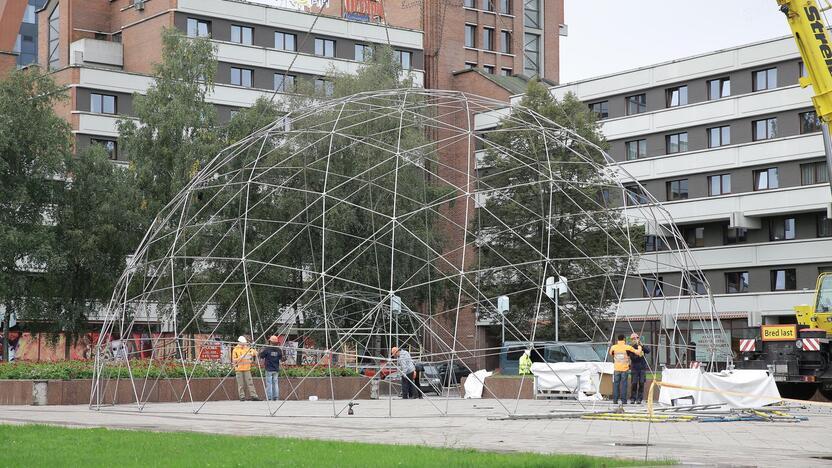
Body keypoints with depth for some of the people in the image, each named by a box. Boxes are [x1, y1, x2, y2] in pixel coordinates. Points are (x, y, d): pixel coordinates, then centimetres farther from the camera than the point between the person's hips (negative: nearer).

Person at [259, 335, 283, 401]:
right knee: (275, 383, 10)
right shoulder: (278, 350, 1)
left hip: (269, 369, -4)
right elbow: (281, 359, 8)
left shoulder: (266, 349, -11)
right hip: (276, 369, 4)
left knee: (269, 383, 0)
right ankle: (275, 398, 9)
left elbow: (261, 357, -7)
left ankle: (269, 398, -3)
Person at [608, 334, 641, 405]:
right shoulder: (627, 347, -5)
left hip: (616, 369, 1)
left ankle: (615, 400, 2)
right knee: (623, 384, 3)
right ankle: (623, 400, 0)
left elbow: (610, 354, 18)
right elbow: (637, 352, -8)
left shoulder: (614, 347, 0)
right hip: (625, 369, -1)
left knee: (616, 384, 5)